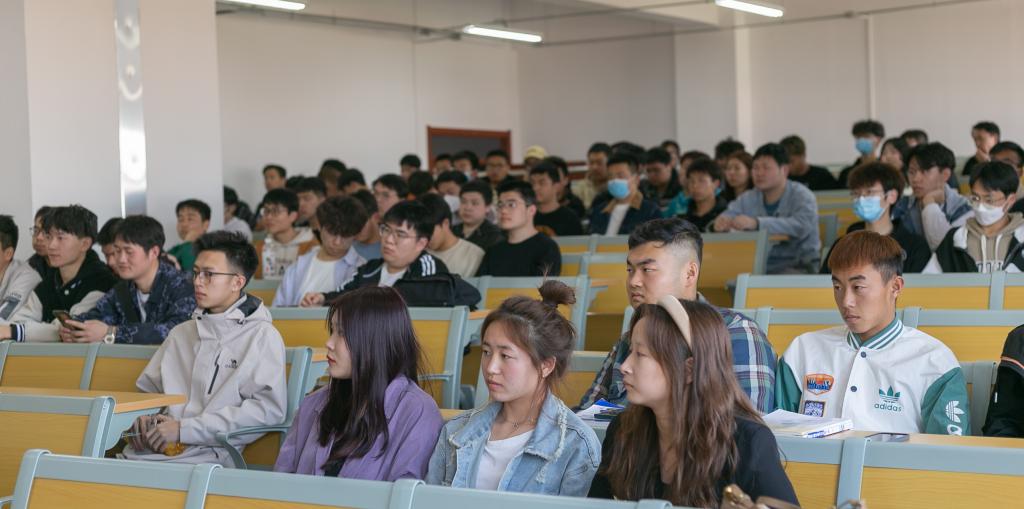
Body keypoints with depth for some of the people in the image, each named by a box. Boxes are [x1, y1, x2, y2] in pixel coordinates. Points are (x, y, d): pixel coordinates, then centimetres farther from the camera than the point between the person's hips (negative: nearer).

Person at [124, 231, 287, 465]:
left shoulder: (261, 336, 3)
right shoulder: (181, 333, 25)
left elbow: (269, 409, -10)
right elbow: (146, 388, 31)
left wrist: (184, 429, -11)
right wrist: (142, 417, 5)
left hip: (206, 455, -5)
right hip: (148, 451, 6)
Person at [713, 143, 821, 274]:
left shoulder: (801, 195, -4)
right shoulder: (747, 199, 13)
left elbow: (802, 226, -22)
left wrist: (756, 223, -33)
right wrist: (720, 223, -22)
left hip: (798, 266, -4)